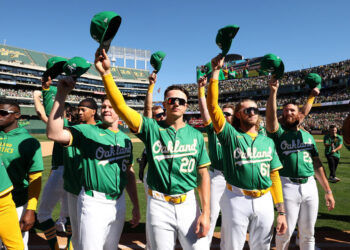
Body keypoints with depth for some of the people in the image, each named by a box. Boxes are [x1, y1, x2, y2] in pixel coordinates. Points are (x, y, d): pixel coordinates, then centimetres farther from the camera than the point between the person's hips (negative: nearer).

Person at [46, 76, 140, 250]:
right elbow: (54, 133, -25)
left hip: (119, 202, 5)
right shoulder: (87, 131, -7)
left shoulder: (126, 139, 9)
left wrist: (136, 206, 13)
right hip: (94, 203, -5)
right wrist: (61, 94, -29)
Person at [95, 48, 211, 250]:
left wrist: (206, 212, -5)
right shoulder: (152, 128, -2)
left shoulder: (195, 135, 2)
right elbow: (121, 106, -13)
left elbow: (203, 174, 1)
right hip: (159, 205, -1)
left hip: (188, 203, 1)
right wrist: (106, 73, -23)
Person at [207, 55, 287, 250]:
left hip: (264, 202, 4)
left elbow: (274, 176, 11)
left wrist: (281, 212, 7)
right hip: (236, 200, -3)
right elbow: (213, 105, -11)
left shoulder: (268, 142, 12)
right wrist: (216, 71, -11)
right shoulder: (230, 135, 0)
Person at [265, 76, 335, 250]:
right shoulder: (279, 133, 2)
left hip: (310, 186, 4)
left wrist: (328, 191, 9)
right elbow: (270, 118, -20)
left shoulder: (308, 136, 14)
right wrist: (273, 92, -29)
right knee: (285, 232, 5)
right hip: (287, 186, -4)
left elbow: (317, 164, 12)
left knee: (308, 234, 14)